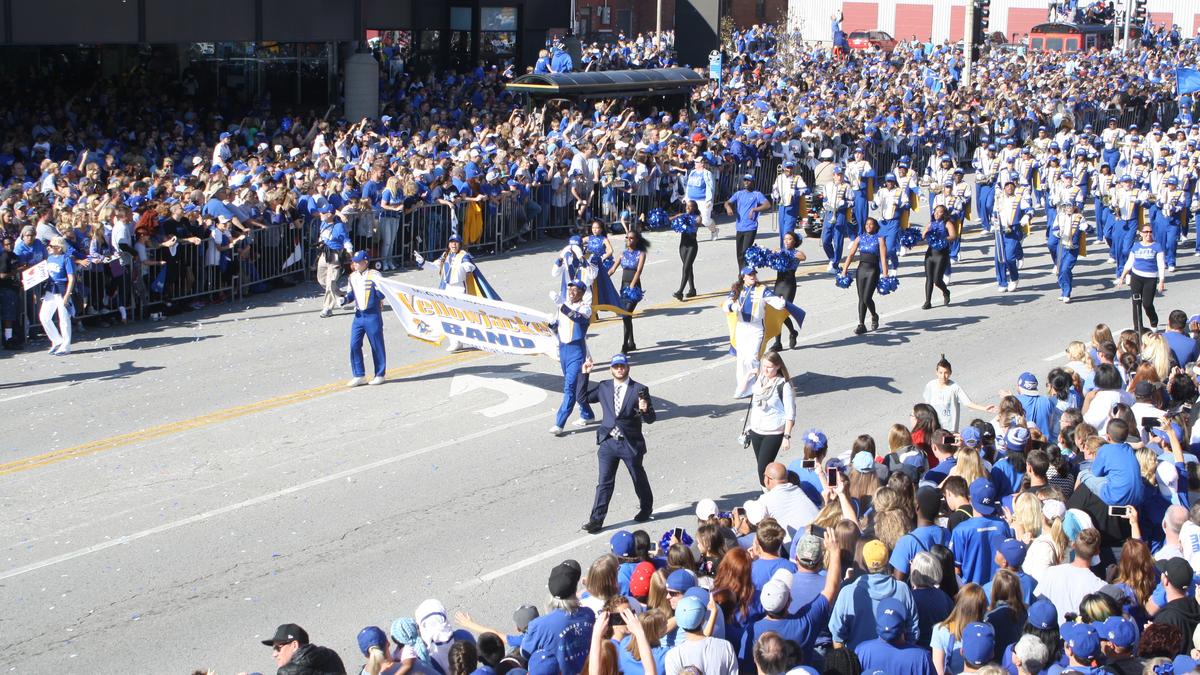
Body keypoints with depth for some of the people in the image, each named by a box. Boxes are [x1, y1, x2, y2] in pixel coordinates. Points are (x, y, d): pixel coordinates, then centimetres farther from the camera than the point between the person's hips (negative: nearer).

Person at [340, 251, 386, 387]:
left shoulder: (374, 275, -10)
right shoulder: (353, 277, 9)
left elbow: (383, 292, -12)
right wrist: (344, 299, 3)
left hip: (373, 315, -6)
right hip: (359, 315, 6)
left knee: (377, 346, 4)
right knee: (354, 345, 1)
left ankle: (380, 374, 17)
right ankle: (359, 375, 10)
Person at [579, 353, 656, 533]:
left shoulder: (639, 390, -7)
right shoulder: (603, 387, 4)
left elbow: (650, 419, -7)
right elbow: (583, 398, 7)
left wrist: (644, 410, -31)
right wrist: (585, 375, 1)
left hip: (631, 444, -2)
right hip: (608, 442, 2)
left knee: (639, 479, 16)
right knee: (604, 482, 2)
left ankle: (646, 507, 39)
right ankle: (596, 519, 4)